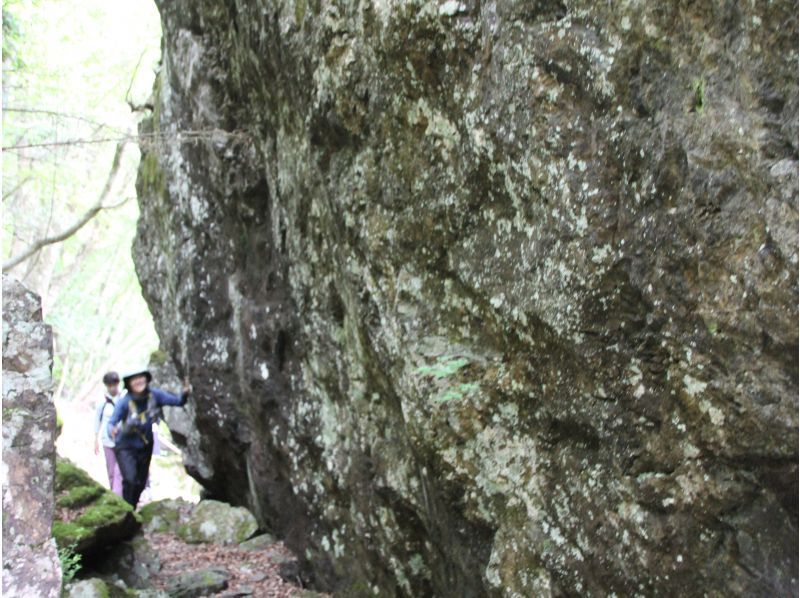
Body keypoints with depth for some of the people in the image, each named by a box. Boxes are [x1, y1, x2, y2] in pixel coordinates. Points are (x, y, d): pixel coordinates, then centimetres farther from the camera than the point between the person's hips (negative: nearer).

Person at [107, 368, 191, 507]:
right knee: (130, 479, -24)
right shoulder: (124, 402, -25)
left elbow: (178, 401, -15)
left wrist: (185, 393, -37)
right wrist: (112, 430, -53)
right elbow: (112, 422, -30)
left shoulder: (154, 395, -16)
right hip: (126, 447, -4)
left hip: (145, 446, 4)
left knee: (141, 483, 15)